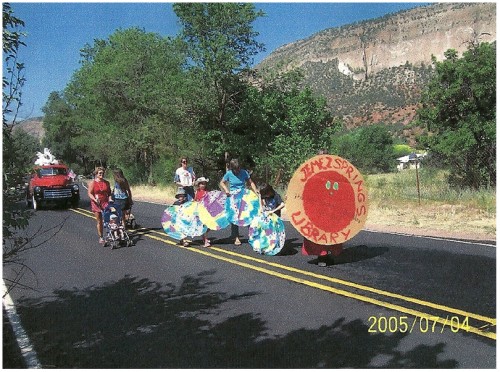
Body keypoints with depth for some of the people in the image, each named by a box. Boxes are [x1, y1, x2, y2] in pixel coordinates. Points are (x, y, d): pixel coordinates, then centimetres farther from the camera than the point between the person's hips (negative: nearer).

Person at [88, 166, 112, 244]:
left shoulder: (106, 183, 11)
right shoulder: (92, 182, 0)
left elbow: (109, 193, 14)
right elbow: (89, 193, -5)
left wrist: (110, 199, -6)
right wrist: (95, 199, -21)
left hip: (105, 202, 2)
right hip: (96, 203, -2)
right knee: (99, 221, 4)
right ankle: (101, 237, 12)